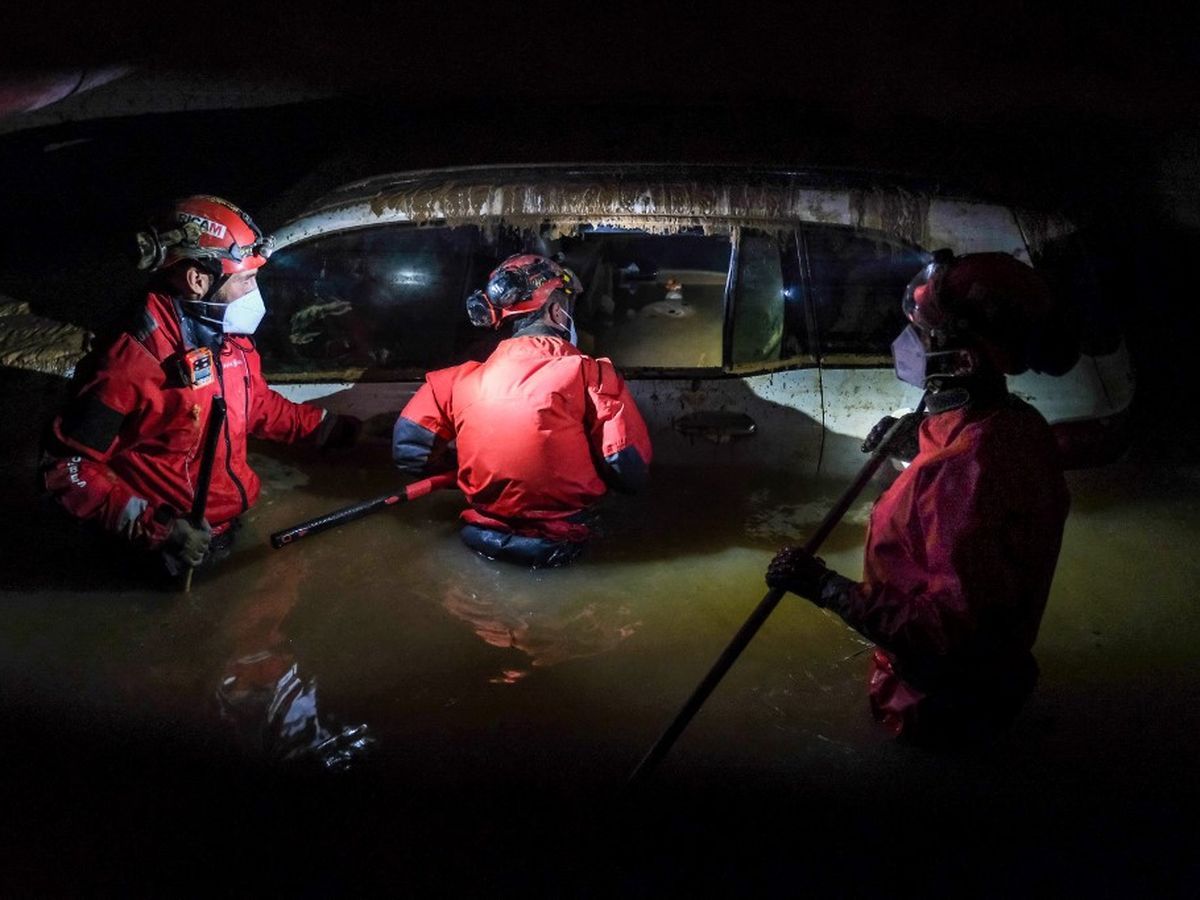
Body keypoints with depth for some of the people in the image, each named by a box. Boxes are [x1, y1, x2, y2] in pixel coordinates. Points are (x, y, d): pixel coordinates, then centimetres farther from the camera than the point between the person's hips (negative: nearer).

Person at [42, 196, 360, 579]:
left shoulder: (230, 339, -2)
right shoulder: (135, 360, -29)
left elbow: (258, 404, 18)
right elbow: (65, 464, -26)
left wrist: (323, 426, 14)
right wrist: (149, 526, -34)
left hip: (233, 528, 8)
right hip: (175, 553, -7)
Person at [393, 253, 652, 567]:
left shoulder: (463, 379, -2)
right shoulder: (591, 375, -12)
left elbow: (409, 447, -2)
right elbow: (630, 472, -15)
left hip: (482, 538, 4)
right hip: (556, 546, -4)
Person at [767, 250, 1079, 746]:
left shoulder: (970, 468, -40)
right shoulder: (1017, 425, -10)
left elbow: (952, 627, -39)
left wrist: (826, 586, -36)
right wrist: (916, 452, 4)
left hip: (938, 705, -8)